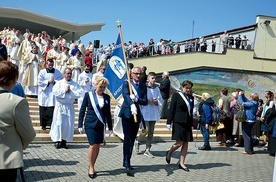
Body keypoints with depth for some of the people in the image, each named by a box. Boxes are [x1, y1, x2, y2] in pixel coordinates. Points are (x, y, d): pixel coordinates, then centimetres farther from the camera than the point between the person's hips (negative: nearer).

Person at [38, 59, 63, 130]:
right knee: (43, 111, 5)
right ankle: (43, 125, 17)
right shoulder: (42, 72, 3)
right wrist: (48, 81, -13)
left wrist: (54, 81, -15)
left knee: (53, 110, -6)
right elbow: (39, 82, -5)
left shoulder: (57, 72, 6)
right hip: (44, 95, 0)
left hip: (53, 94, 0)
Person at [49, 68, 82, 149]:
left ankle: (64, 140, 11)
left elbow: (79, 94, -7)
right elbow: (55, 92, -12)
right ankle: (57, 140, 5)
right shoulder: (59, 83, 4)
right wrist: (64, 90, -12)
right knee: (59, 123, -4)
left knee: (69, 124, 1)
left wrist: (70, 91, -13)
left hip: (70, 106, 2)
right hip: (60, 106, -2)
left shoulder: (75, 84, 6)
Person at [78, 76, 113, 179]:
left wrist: (110, 127, 10)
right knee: (93, 145, -9)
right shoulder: (88, 95, -3)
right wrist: (80, 125, -3)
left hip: (101, 124, 4)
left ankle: (92, 166, 21)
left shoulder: (107, 97, 5)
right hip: (90, 124, -3)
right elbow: (82, 110, 1)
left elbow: (108, 113, 11)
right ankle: (91, 168, 5)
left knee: (97, 146, 6)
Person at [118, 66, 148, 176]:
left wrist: (136, 99, -20)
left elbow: (145, 101, 1)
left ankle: (127, 162, 22)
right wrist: (132, 105, -40)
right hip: (127, 114, -5)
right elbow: (126, 95, -21)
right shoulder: (126, 84, -3)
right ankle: (127, 164, -11)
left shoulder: (143, 87, 11)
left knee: (132, 140, 11)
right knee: (128, 139, -11)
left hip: (136, 115, 5)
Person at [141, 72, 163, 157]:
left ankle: (147, 150, 18)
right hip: (145, 112, -5)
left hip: (154, 113, 5)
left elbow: (160, 100, 10)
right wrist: (148, 101, -17)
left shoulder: (157, 89, 8)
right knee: (146, 131, -8)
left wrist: (156, 101, -10)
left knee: (151, 132, 8)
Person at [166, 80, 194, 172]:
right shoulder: (176, 95, -1)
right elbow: (171, 109, -4)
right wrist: (169, 122, -9)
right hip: (178, 122, -5)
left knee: (185, 143, 4)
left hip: (187, 123, 6)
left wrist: (191, 124, 17)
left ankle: (181, 163, 13)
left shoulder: (191, 97, 14)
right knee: (179, 143, -8)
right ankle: (169, 153, 21)